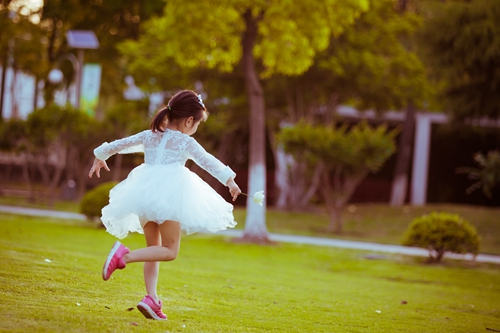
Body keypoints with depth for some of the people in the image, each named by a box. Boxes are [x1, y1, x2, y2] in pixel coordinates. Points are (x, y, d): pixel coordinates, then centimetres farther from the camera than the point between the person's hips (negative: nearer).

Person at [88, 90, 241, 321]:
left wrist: (100, 156, 39)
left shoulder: (149, 136, 17)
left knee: (154, 249, 17)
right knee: (170, 251, -2)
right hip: (169, 195, -7)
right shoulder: (185, 142, 2)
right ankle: (124, 255, -22)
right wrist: (229, 180, -1)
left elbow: (120, 144, 24)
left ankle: (151, 299, 5)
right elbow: (208, 162, -6)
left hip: (143, 195, 7)